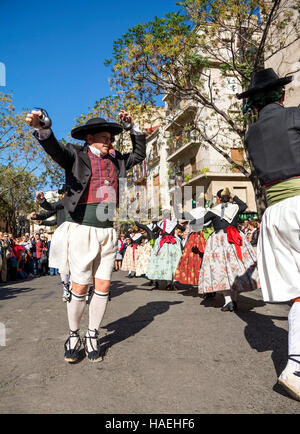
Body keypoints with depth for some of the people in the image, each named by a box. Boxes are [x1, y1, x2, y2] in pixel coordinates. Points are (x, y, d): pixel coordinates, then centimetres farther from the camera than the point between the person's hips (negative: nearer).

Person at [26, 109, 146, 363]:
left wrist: (133, 126, 19)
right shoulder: (76, 156, 3)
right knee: (80, 287, -1)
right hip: (82, 229, -4)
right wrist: (41, 128, -36)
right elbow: (55, 148, -16)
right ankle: (74, 337, 20)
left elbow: (140, 154, 29)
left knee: (103, 287, 4)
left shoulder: (116, 161, 18)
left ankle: (93, 337, 21)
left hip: (108, 232, 5)